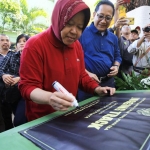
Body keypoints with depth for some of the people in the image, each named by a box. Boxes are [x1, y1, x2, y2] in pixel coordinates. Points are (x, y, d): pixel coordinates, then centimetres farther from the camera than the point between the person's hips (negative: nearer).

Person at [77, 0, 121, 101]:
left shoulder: (113, 38, 11)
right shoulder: (82, 33, -9)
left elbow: (117, 56, 22)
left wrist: (116, 66, 1)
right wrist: (86, 73, -21)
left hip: (108, 82, 6)